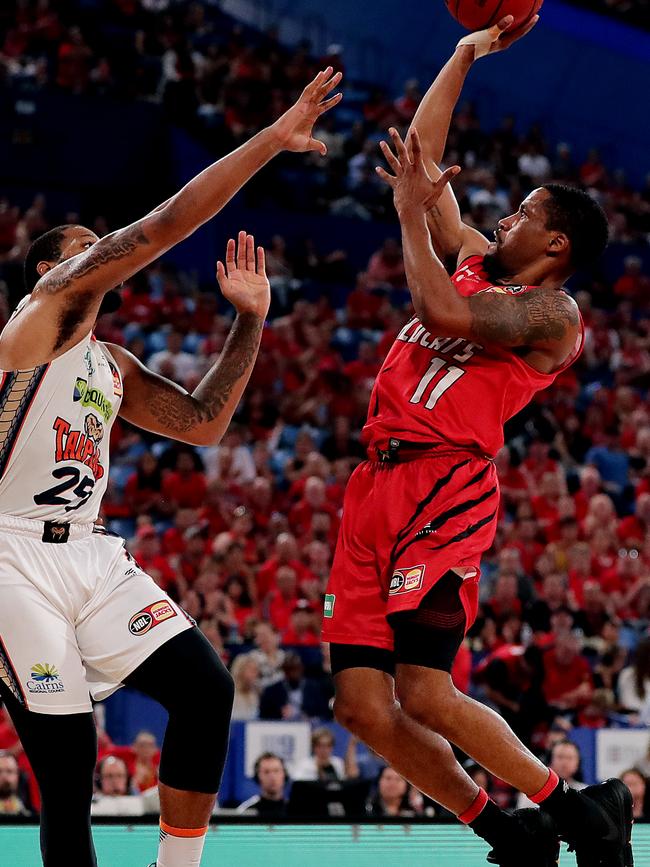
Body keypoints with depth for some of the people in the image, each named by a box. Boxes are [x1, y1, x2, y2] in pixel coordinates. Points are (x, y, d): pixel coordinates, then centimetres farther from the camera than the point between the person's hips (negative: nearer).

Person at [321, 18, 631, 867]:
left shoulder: (550, 311, -1)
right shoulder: (474, 258, 21)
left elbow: (446, 315, -19)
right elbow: (421, 154, 27)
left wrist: (413, 213, -8)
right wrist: (469, 52, 26)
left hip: (444, 486, -8)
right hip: (380, 484, 8)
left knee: (424, 692, -19)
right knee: (361, 703, -2)